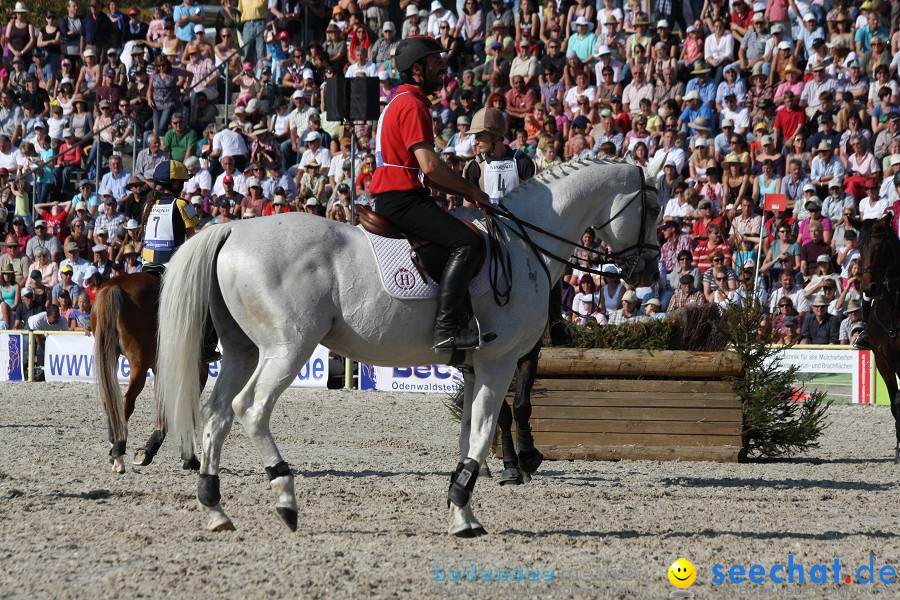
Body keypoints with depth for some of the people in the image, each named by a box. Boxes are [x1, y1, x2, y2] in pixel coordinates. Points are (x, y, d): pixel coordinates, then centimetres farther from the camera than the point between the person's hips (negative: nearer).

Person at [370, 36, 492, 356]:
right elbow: (430, 166, -21)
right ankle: (448, 326, -32)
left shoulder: (402, 102, 22)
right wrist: (472, 191, -9)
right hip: (402, 200, -11)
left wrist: (464, 193, 15)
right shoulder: (412, 105, -12)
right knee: (467, 242, -23)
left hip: (393, 200, 11)